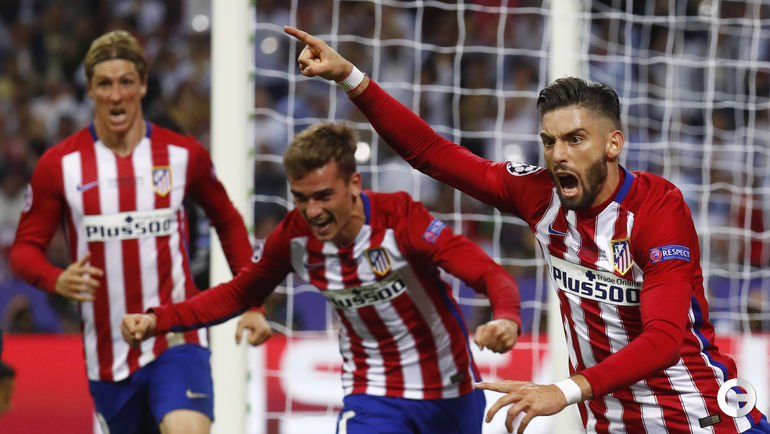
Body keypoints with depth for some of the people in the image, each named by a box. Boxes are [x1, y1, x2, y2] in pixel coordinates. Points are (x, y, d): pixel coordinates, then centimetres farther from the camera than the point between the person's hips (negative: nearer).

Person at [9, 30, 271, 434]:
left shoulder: (183, 154, 1)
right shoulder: (59, 165, -1)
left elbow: (228, 222, 15)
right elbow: (25, 248, 3)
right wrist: (58, 280, -19)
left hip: (176, 339, -2)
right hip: (107, 352, 2)